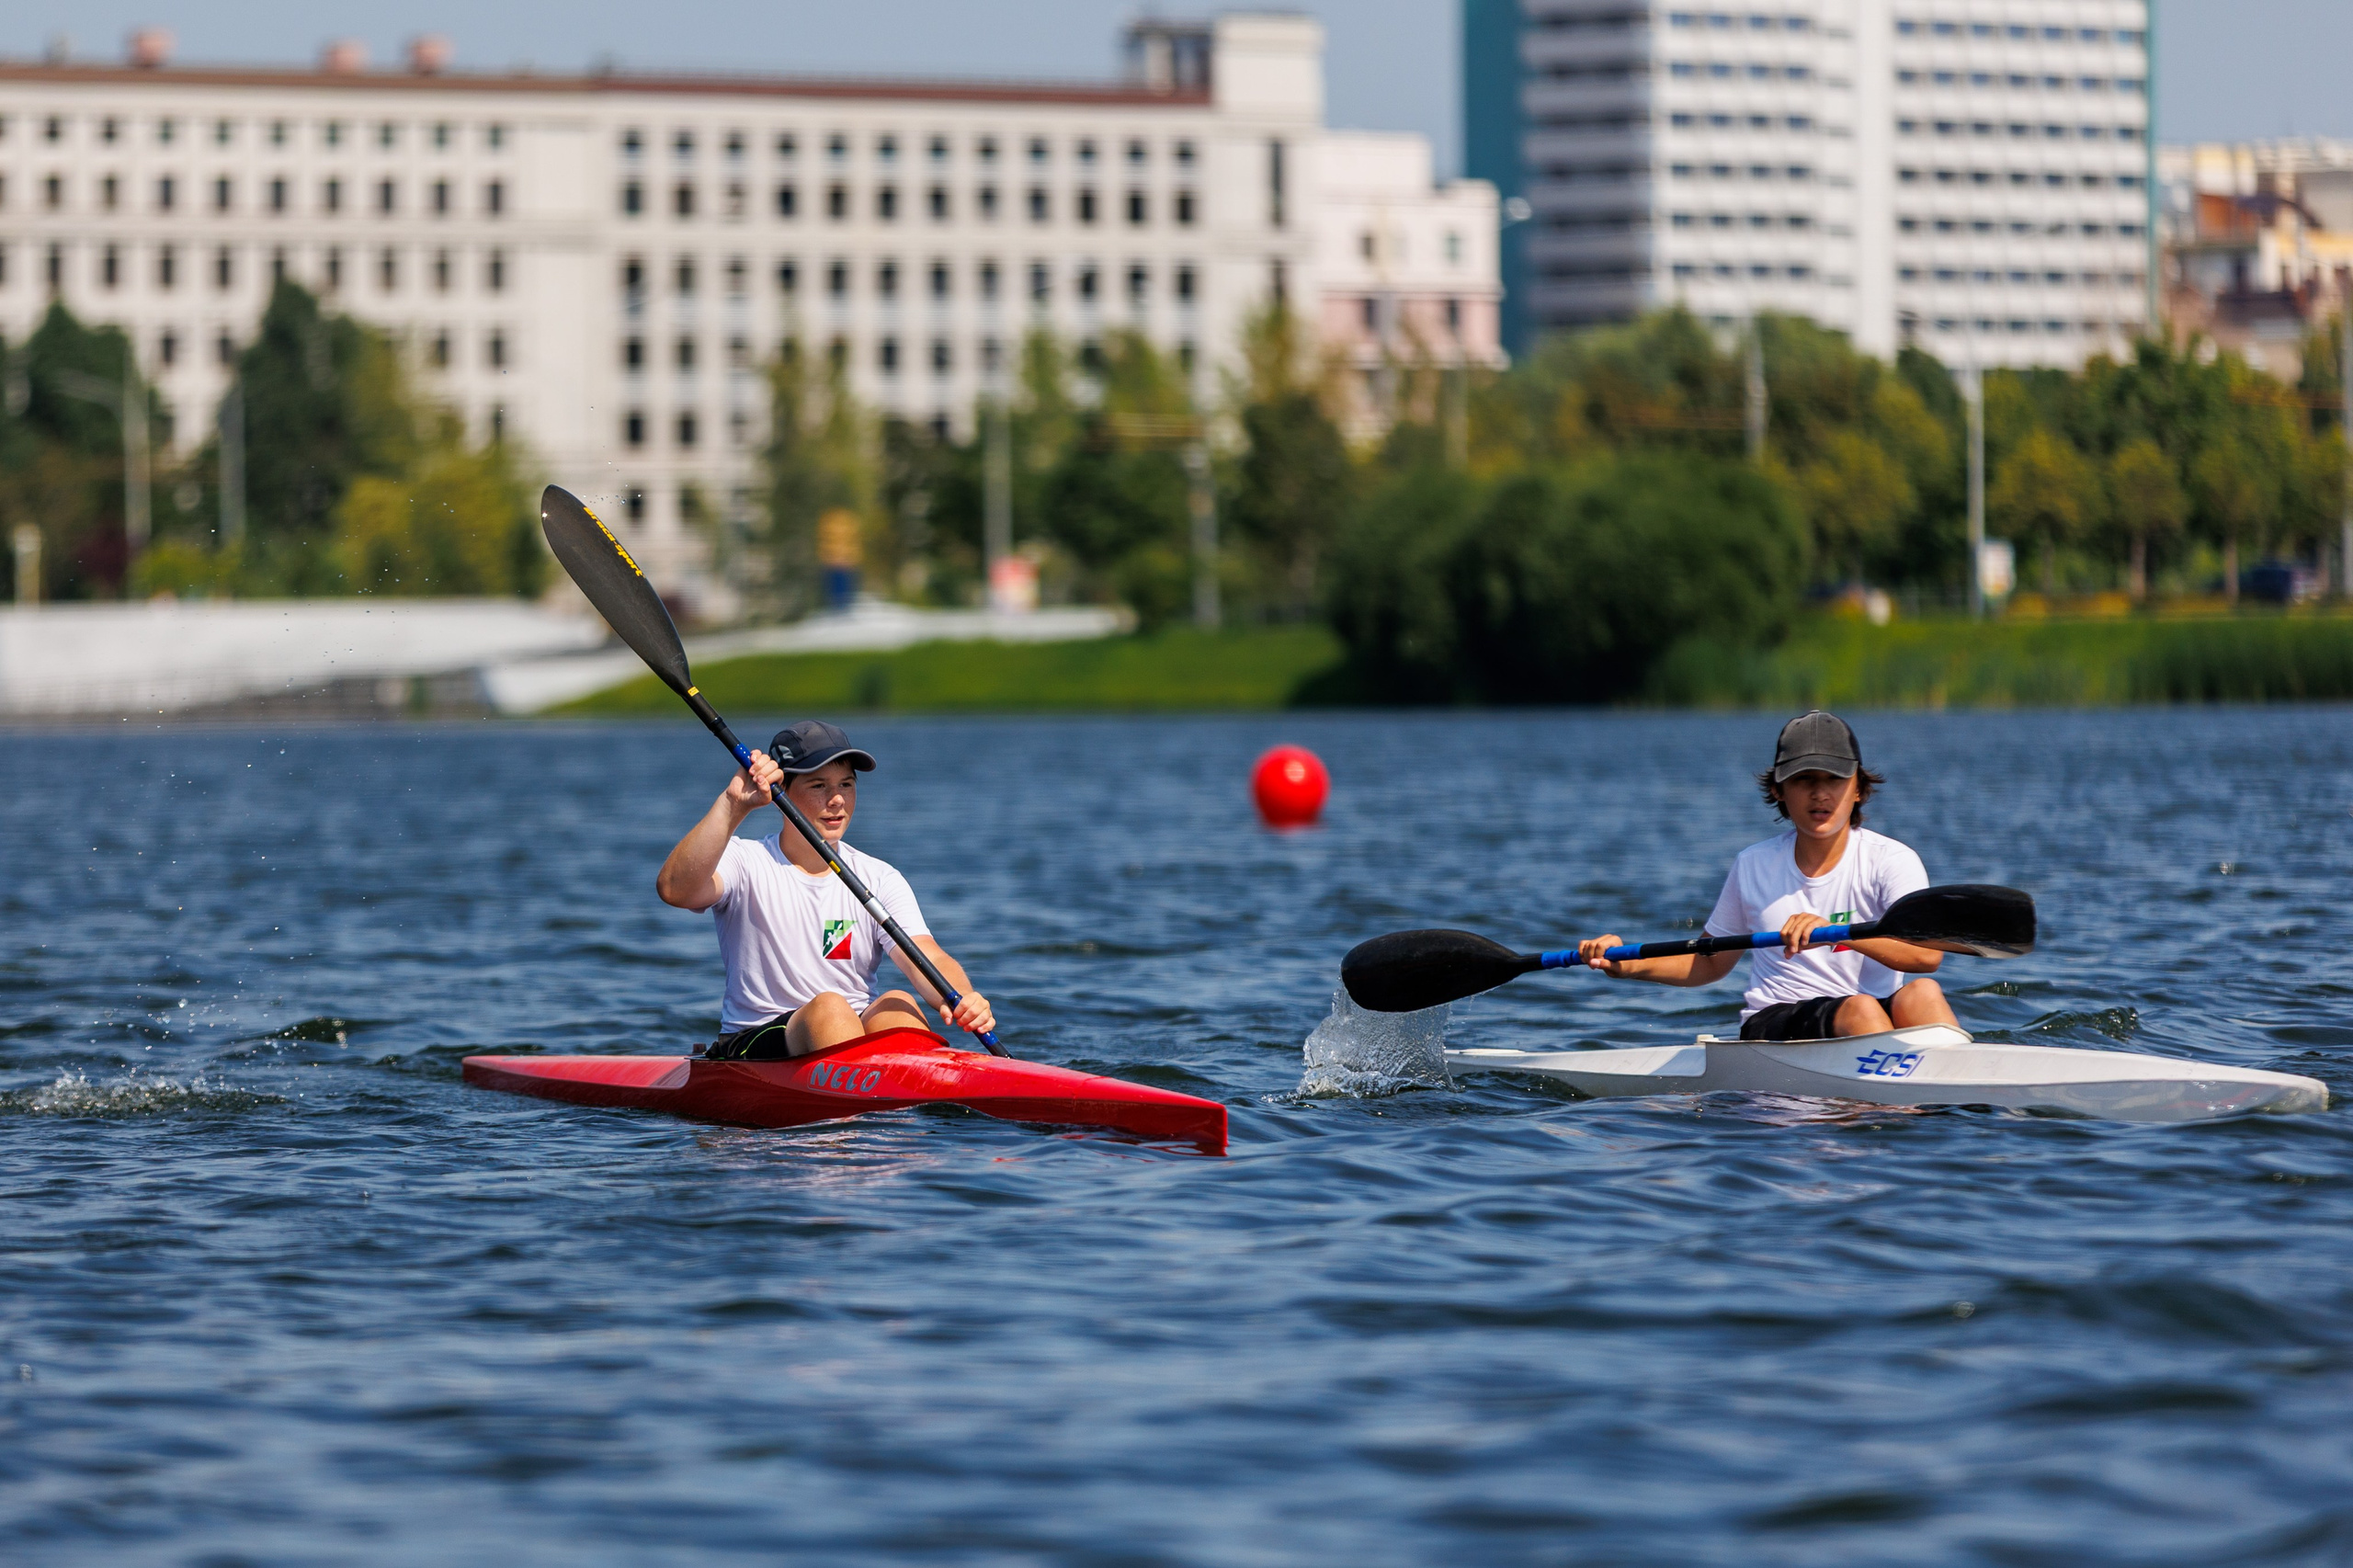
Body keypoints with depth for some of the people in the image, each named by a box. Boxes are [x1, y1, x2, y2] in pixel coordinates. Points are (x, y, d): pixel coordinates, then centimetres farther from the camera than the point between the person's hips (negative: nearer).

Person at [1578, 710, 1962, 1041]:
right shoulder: (1754, 866, 10)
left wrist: (1836, 932, -34)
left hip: (1883, 1021, -1)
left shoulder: (1891, 860, 0)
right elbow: (1711, 962, 26)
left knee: (1922, 993, -34)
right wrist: (1627, 965, 10)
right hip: (1772, 1026, 1)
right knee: (1859, 1008, -33)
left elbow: (1927, 955, -20)